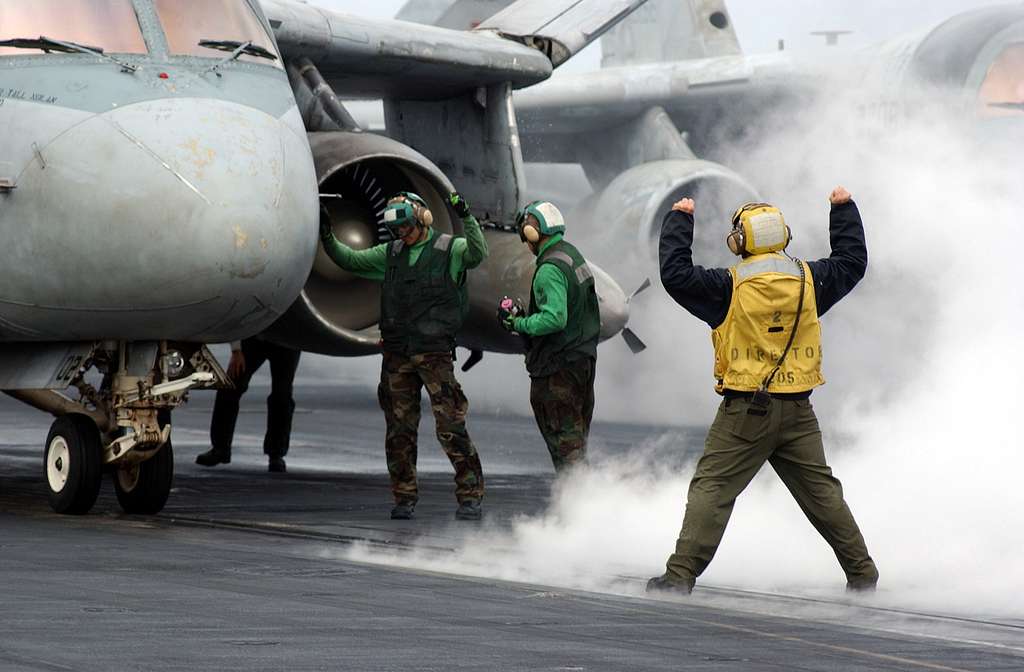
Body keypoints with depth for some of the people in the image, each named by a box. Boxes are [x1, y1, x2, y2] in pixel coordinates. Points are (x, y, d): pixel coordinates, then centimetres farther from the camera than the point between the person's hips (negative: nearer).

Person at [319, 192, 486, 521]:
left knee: (451, 427, -9)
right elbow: (350, 260, 18)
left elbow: (478, 253, -19)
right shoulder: (390, 254, 14)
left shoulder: (450, 249, 0)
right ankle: (404, 497, 15)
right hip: (397, 354, 5)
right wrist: (327, 237, 4)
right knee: (399, 428, 7)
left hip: (435, 352, -5)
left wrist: (466, 218, -31)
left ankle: (470, 496, -5)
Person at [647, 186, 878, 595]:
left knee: (711, 489, -1)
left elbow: (676, 274, -5)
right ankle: (862, 573, 17)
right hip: (797, 410, 4)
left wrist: (678, 221, 7)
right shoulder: (809, 280, 3)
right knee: (821, 491, 13)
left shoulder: (730, 286, -8)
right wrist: (844, 209, 32)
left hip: (745, 411, -4)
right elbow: (853, 261, 20)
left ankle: (680, 575, -8)